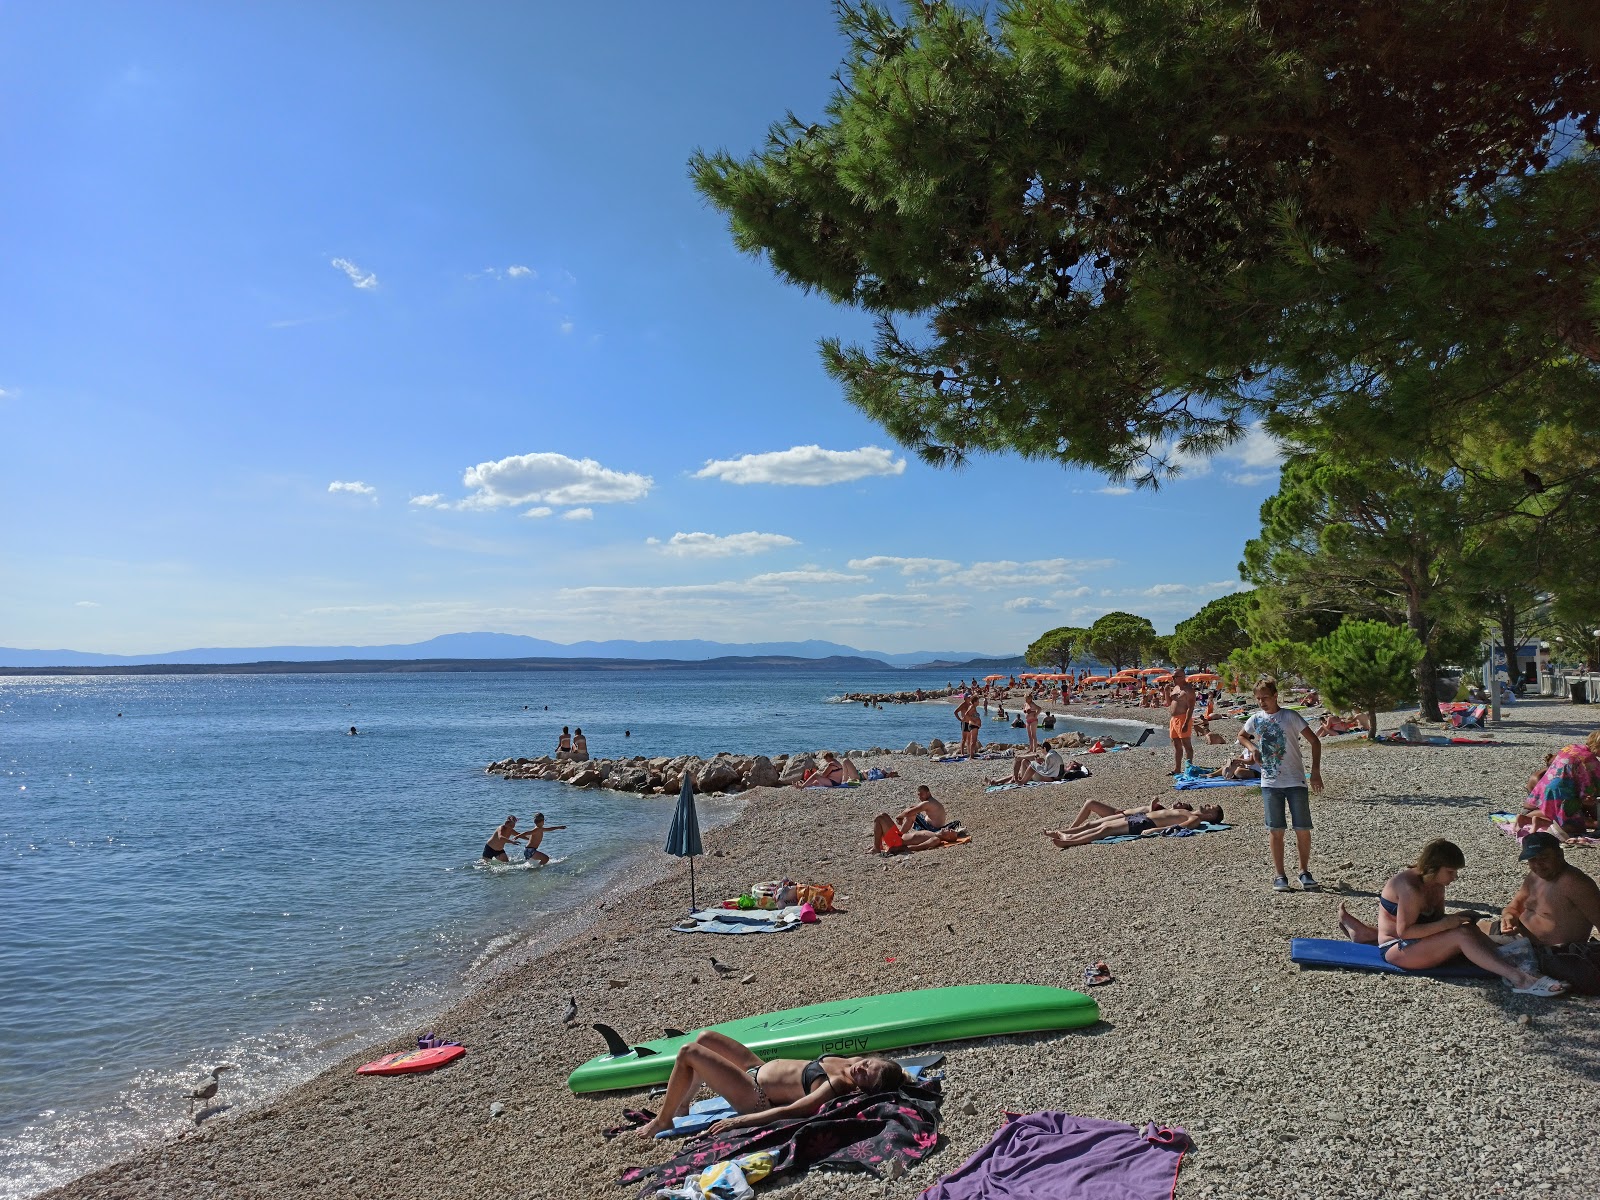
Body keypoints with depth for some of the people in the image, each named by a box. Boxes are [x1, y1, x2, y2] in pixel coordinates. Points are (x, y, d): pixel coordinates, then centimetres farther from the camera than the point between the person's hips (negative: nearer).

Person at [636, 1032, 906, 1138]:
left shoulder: (837, 1086, -32)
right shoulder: (849, 1062, -11)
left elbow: (789, 1111, -32)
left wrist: (737, 1121, -31)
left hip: (753, 1095, -9)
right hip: (761, 1068, 9)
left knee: (688, 1053, -11)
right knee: (705, 1037, 16)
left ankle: (663, 1121, 11)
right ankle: (681, 1104, 33)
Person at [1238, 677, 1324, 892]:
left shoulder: (1290, 716, -7)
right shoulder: (1255, 719, 4)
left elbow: (1315, 741, -3)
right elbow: (1242, 736, 24)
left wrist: (1315, 772, -9)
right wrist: (1251, 747, 3)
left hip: (1296, 781, -2)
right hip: (1270, 783, 3)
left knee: (1303, 829, 1)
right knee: (1275, 830, 3)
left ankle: (1305, 872, 17)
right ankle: (1280, 875, 11)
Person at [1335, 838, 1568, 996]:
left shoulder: (1435, 884, 8)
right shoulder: (1410, 888, -22)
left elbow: (1437, 919, 11)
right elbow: (1404, 931, -25)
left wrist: (1455, 919, -11)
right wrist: (1448, 923, -26)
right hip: (1397, 950, -10)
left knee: (1469, 921, 2)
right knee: (1462, 934, -29)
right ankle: (1518, 978, -39)